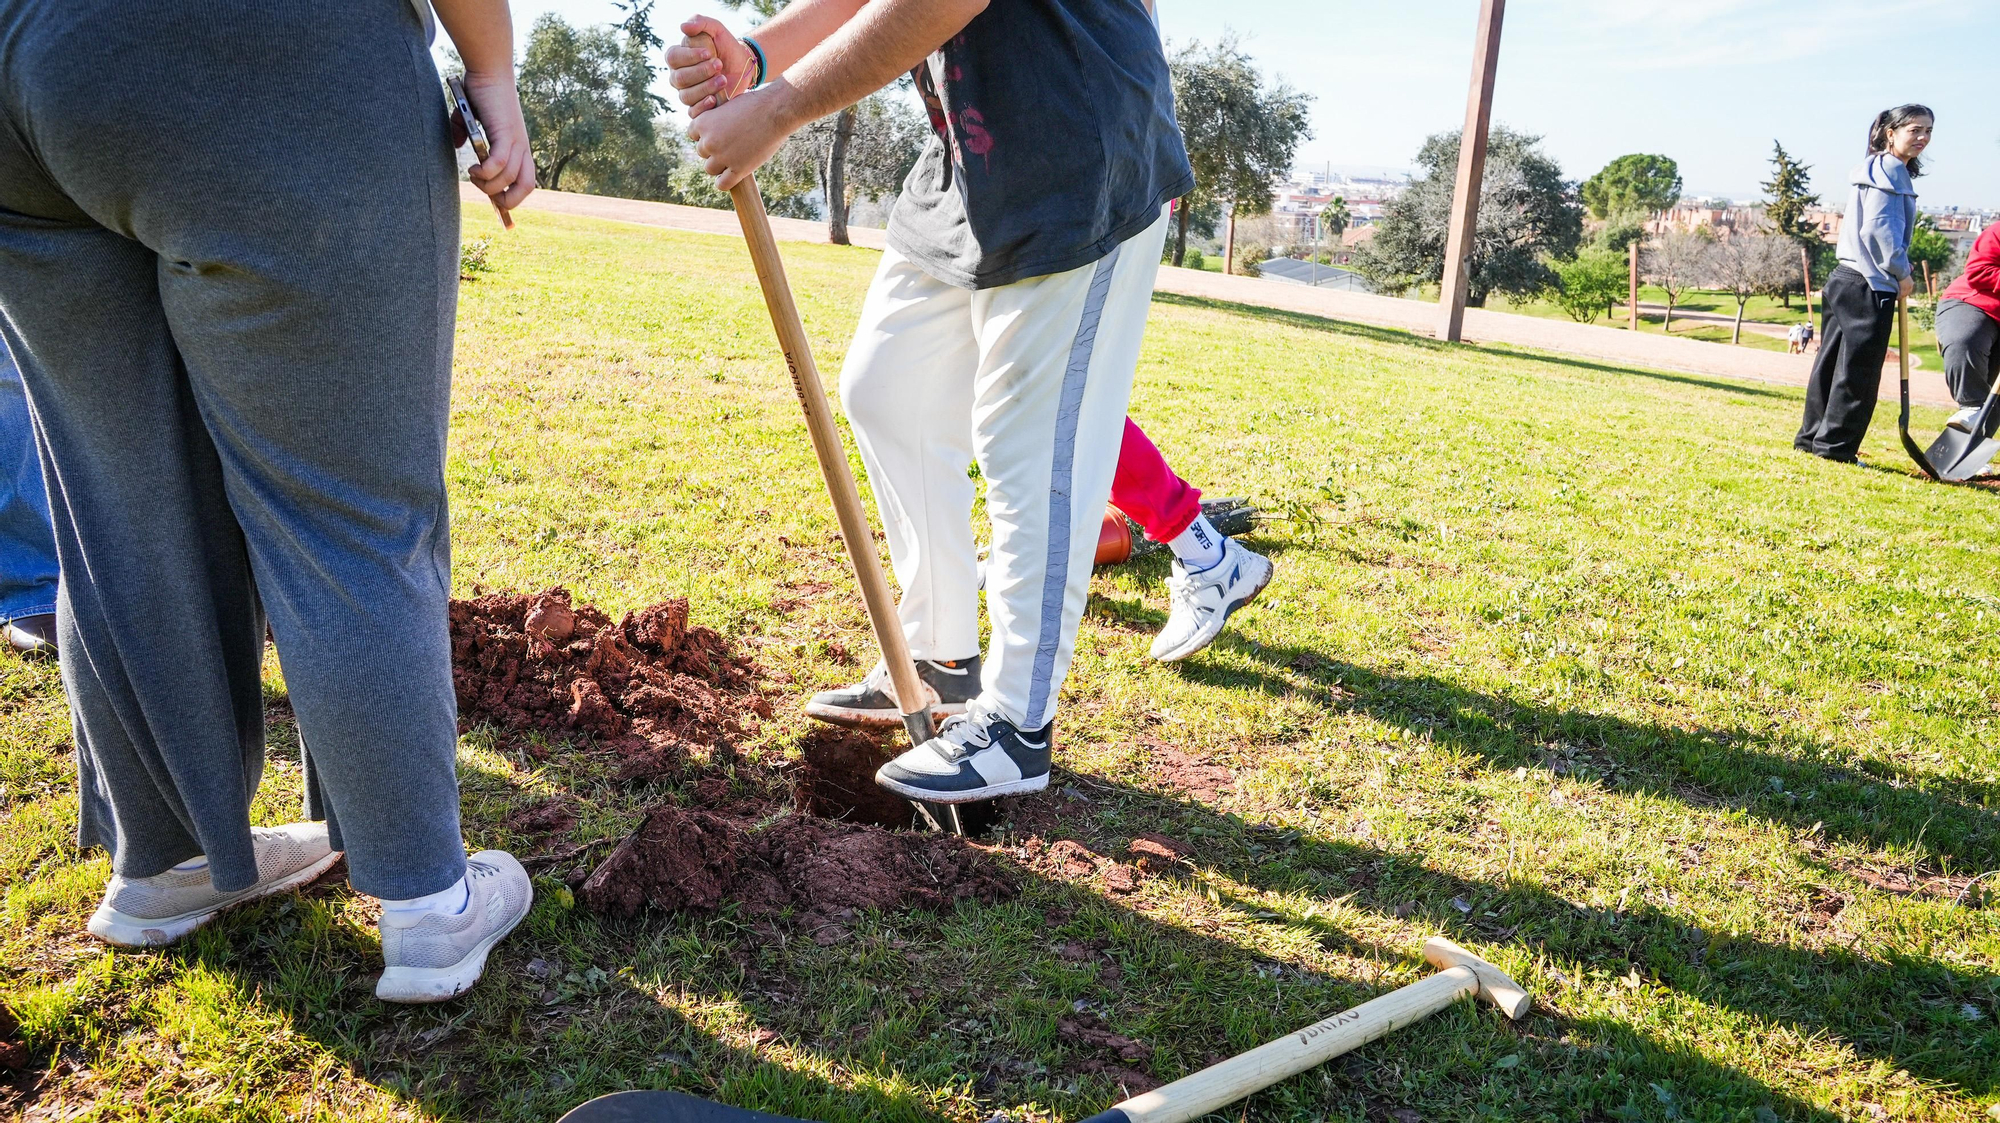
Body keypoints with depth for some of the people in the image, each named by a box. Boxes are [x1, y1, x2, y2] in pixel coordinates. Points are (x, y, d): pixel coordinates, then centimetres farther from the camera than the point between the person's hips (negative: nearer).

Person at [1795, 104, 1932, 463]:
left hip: (1846, 281, 10)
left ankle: (1812, 438, 18)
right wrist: (1902, 273, -10)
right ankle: (1834, 445, 1)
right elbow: (1878, 229, -19)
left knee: (1832, 364, 12)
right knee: (1858, 372, -4)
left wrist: (1896, 273, 12)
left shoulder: (1877, 169, 19)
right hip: (1870, 287, -10)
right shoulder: (1891, 169, -10)